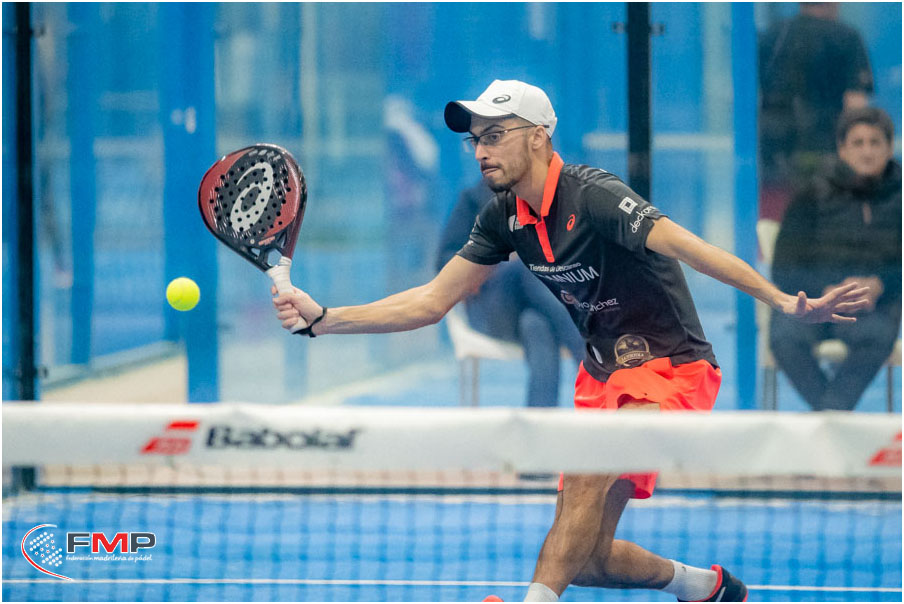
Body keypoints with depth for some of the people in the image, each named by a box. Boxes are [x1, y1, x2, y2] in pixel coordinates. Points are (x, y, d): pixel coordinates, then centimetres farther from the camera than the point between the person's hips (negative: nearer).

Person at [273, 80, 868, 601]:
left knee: (588, 469, -33)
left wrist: (783, 301, -48)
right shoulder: (505, 217, 0)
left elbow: (689, 248, -35)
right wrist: (321, 317, -2)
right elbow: (433, 300, 5)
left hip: (673, 369, -8)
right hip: (605, 376, 8)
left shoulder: (592, 196, -23)